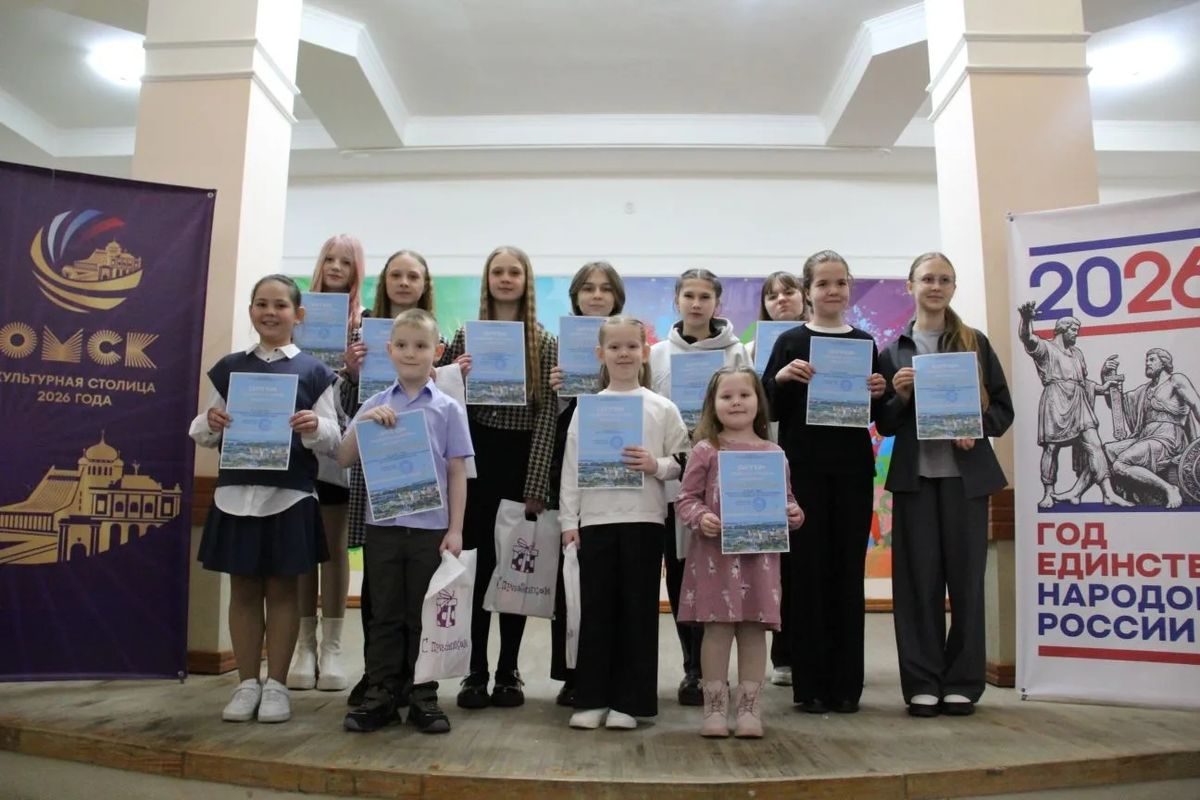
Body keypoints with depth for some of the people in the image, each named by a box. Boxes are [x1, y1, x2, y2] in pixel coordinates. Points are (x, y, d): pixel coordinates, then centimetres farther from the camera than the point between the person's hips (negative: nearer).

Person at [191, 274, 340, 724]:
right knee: (243, 589, 9)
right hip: (236, 493, 3)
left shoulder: (314, 372, 1)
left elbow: (333, 441, -1)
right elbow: (203, 435, 11)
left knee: (282, 589, 6)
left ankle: (276, 685, 17)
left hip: (290, 496, -2)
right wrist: (210, 424, -11)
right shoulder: (228, 368, 8)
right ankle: (247, 683, 21)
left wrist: (315, 428, -22)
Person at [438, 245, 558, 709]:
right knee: (478, 565, 2)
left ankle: (508, 673, 17)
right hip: (477, 458, 1)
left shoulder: (544, 343, 3)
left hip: (522, 461, -1)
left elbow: (548, 415, -3)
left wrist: (537, 484, -10)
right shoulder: (465, 337, 7)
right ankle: (476, 673, 13)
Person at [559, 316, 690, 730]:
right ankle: (592, 699, 16)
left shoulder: (662, 408, 3)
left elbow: (684, 461, 5)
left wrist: (656, 466, -14)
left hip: (644, 519, -1)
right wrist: (568, 520, -1)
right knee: (596, 610, 6)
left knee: (639, 610, 5)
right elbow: (571, 466, 4)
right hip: (595, 520, 1)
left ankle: (630, 701, 15)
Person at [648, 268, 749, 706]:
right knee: (677, 571, 7)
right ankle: (695, 666, 21)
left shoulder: (736, 353, 4)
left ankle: (704, 669, 11)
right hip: (671, 476, 3)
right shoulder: (658, 353, 10)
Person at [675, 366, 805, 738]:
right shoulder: (705, 451, 1)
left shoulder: (773, 453, 8)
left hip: (760, 553, 2)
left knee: (754, 630, 7)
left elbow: (785, 499, 15)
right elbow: (686, 498, 1)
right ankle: (715, 708, 15)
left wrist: (794, 514, -6)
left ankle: (749, 709, 19)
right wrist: (700, 517, -18)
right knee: (717, 629, 3)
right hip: (715, 553, -2)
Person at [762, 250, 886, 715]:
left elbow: (877, 417, 14)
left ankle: (846, 684, 16)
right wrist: (780, 378, -18)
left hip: (853, 469, 3)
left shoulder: (864, 343, 9)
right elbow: (769, 411, -1)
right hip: (804, 468, -2)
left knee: (849, 572, 6)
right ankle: (809, 684, 11)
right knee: (808, 571, 2)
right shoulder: (791, 342, 2)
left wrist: (879, 394, -7)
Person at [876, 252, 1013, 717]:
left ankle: (962, 683, 16)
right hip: (914, 475, 0)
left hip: (967, 474, 0)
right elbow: (885, 426, 8)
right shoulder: (894, 351, 8)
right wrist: (899, 395, -10)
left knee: (966, 578, 5)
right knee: (918, 580, 2)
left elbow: (1004, 409, 6)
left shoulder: (976, 344, 8)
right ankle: (922, 683, 11)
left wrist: (976, 427, -13)